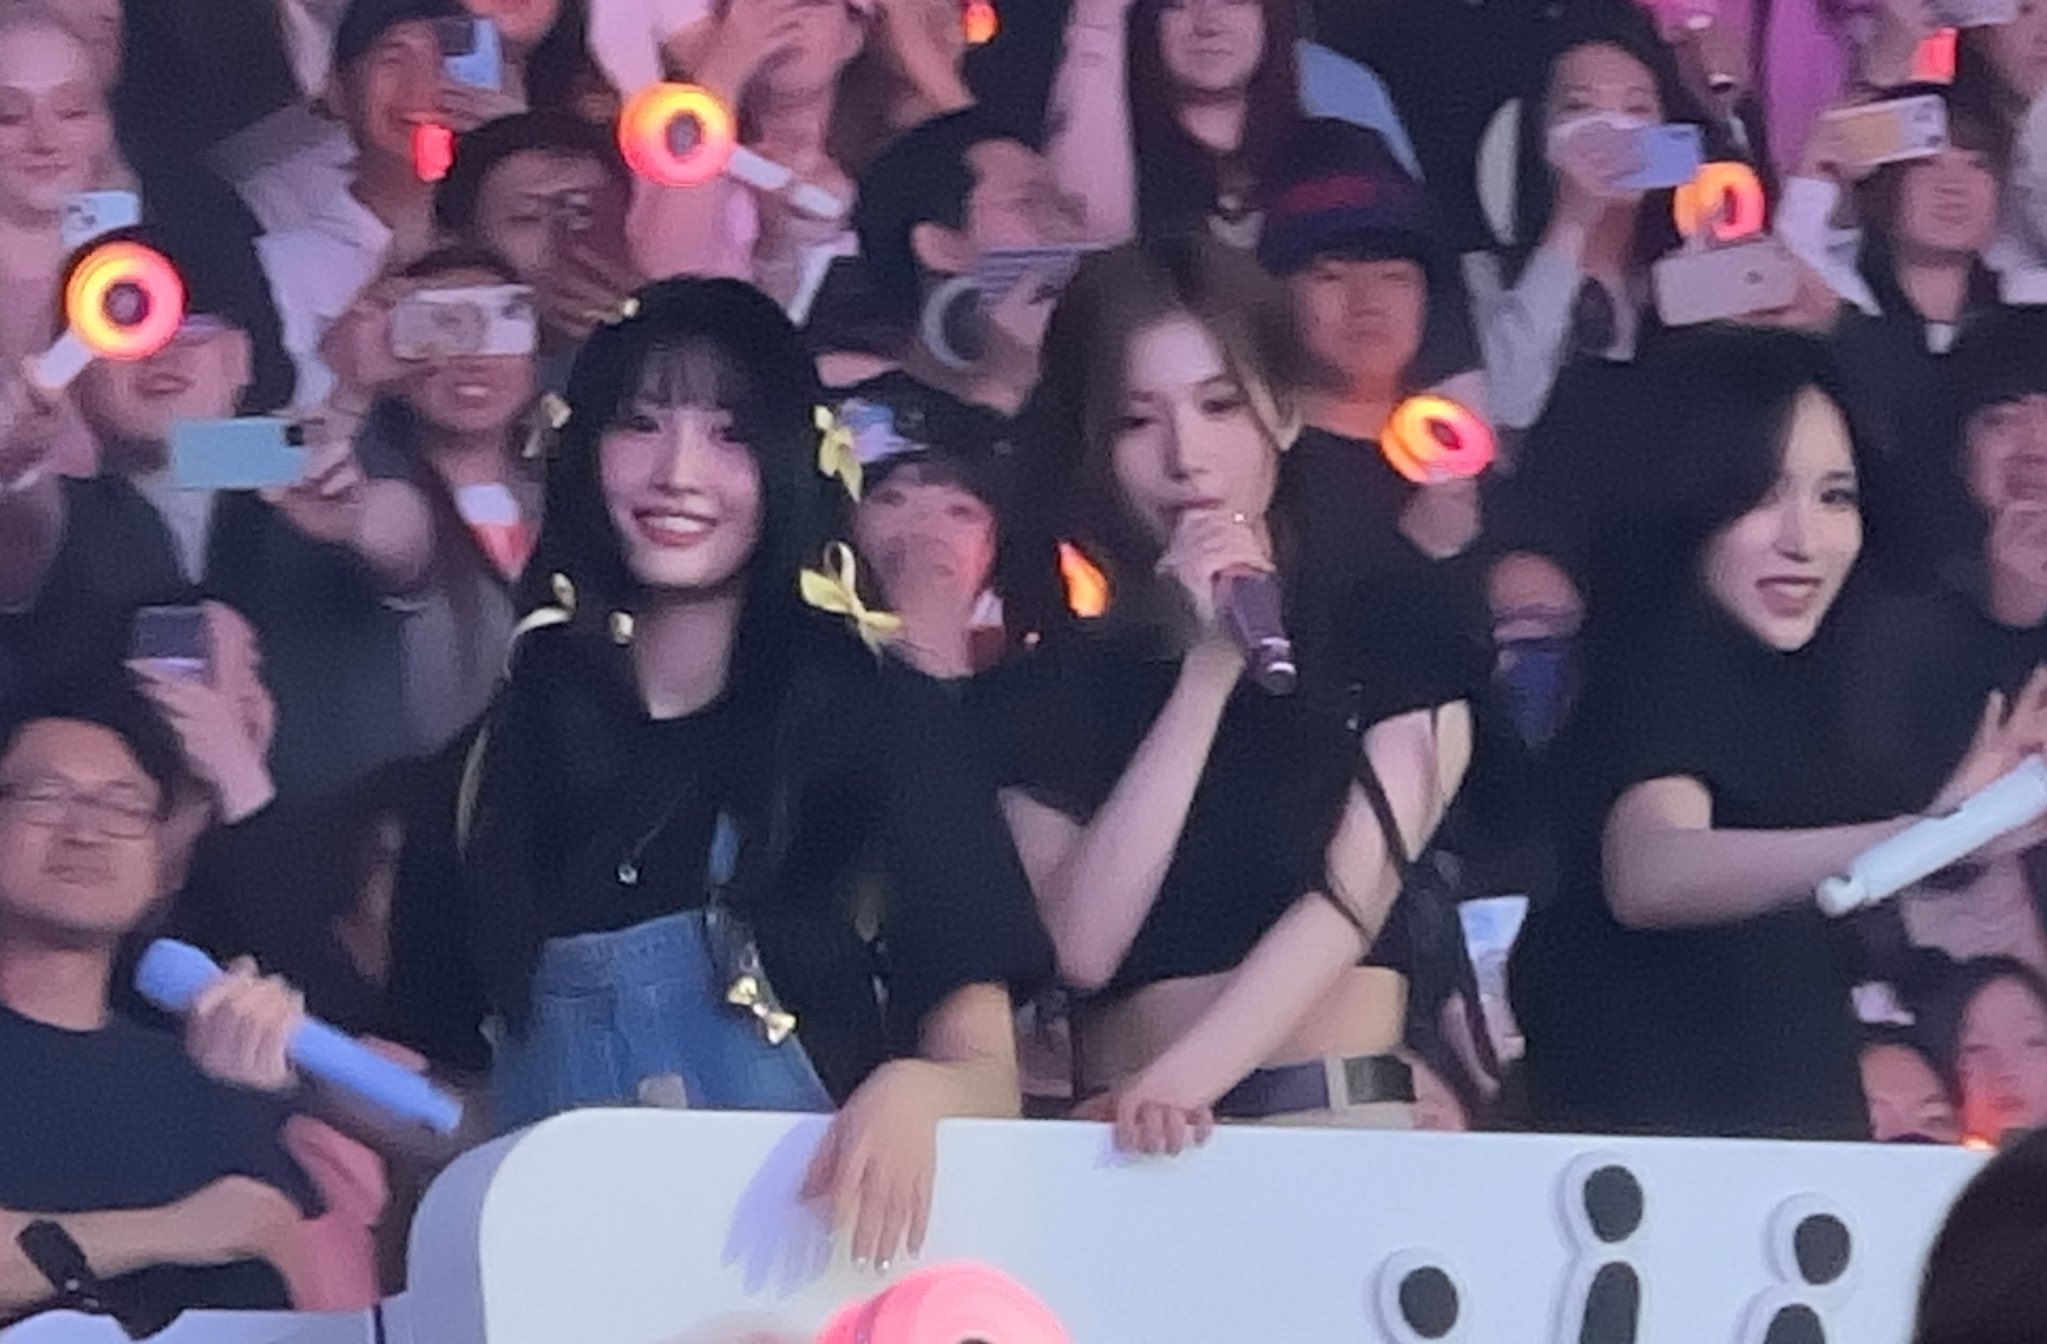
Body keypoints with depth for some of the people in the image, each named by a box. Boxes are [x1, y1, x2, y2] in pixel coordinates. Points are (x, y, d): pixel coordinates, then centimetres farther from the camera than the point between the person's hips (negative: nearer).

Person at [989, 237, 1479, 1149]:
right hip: (1129, 1148, 2)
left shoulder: (1392, 645, 11)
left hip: (1350, 1124, -2)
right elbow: (1079, 948, -1)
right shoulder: (1046, 691, 14)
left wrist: (1174, 1084, -18)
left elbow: (1351, 901, -3)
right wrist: (1208, 672, -5)